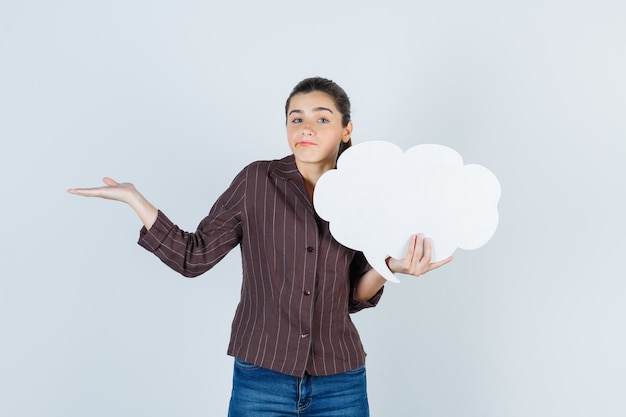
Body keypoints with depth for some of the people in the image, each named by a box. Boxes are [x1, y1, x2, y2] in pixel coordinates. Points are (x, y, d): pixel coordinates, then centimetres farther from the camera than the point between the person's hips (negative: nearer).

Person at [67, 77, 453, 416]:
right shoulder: (258, 181, -5)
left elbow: (353, 298, 6)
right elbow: (194, 257, -4)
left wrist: (389, 267, -12)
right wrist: (134, 198, -9)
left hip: (340, 386, 2)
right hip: (260, 380, -2)